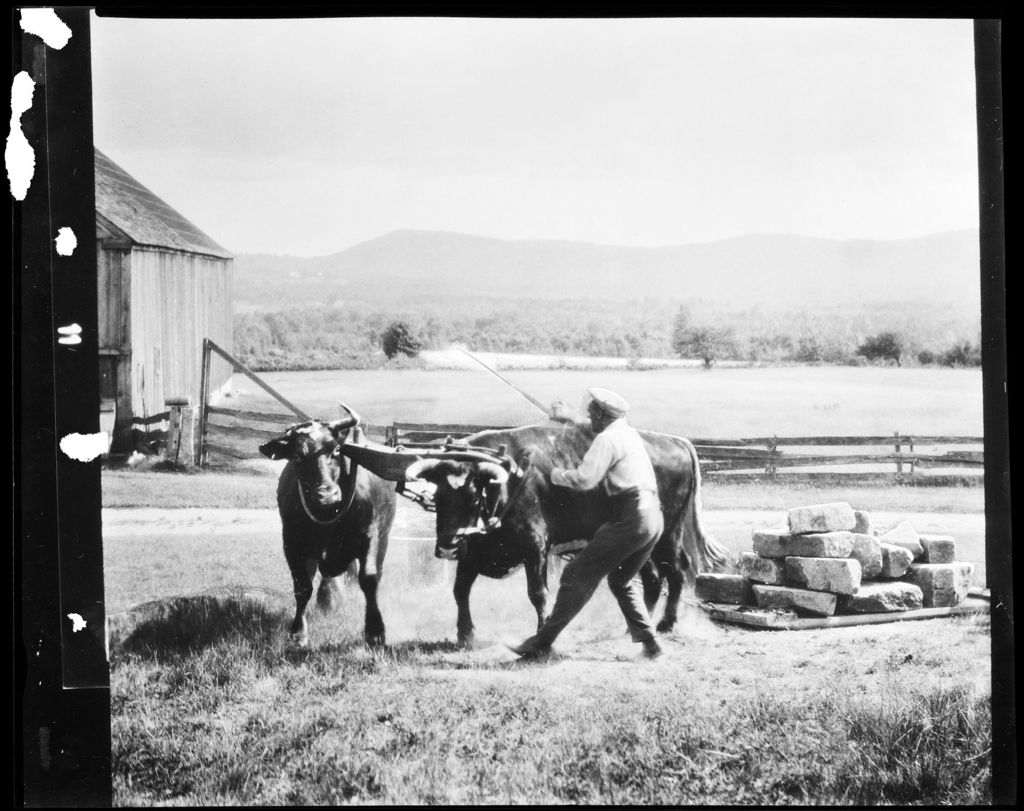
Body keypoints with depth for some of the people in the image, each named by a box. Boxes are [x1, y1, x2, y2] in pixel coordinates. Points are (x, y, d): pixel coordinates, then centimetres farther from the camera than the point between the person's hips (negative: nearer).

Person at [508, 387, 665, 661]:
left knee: (577, 576, -5)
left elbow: (584, 479, -18)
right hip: (654, 516, 9)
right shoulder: (629, 433, 21)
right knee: (622, 580, 25)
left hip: (629, 518, -9)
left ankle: (542, 643, -4)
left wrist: (556, 474, 0)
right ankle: (649, 643, 17)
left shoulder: (607, 439, -7)